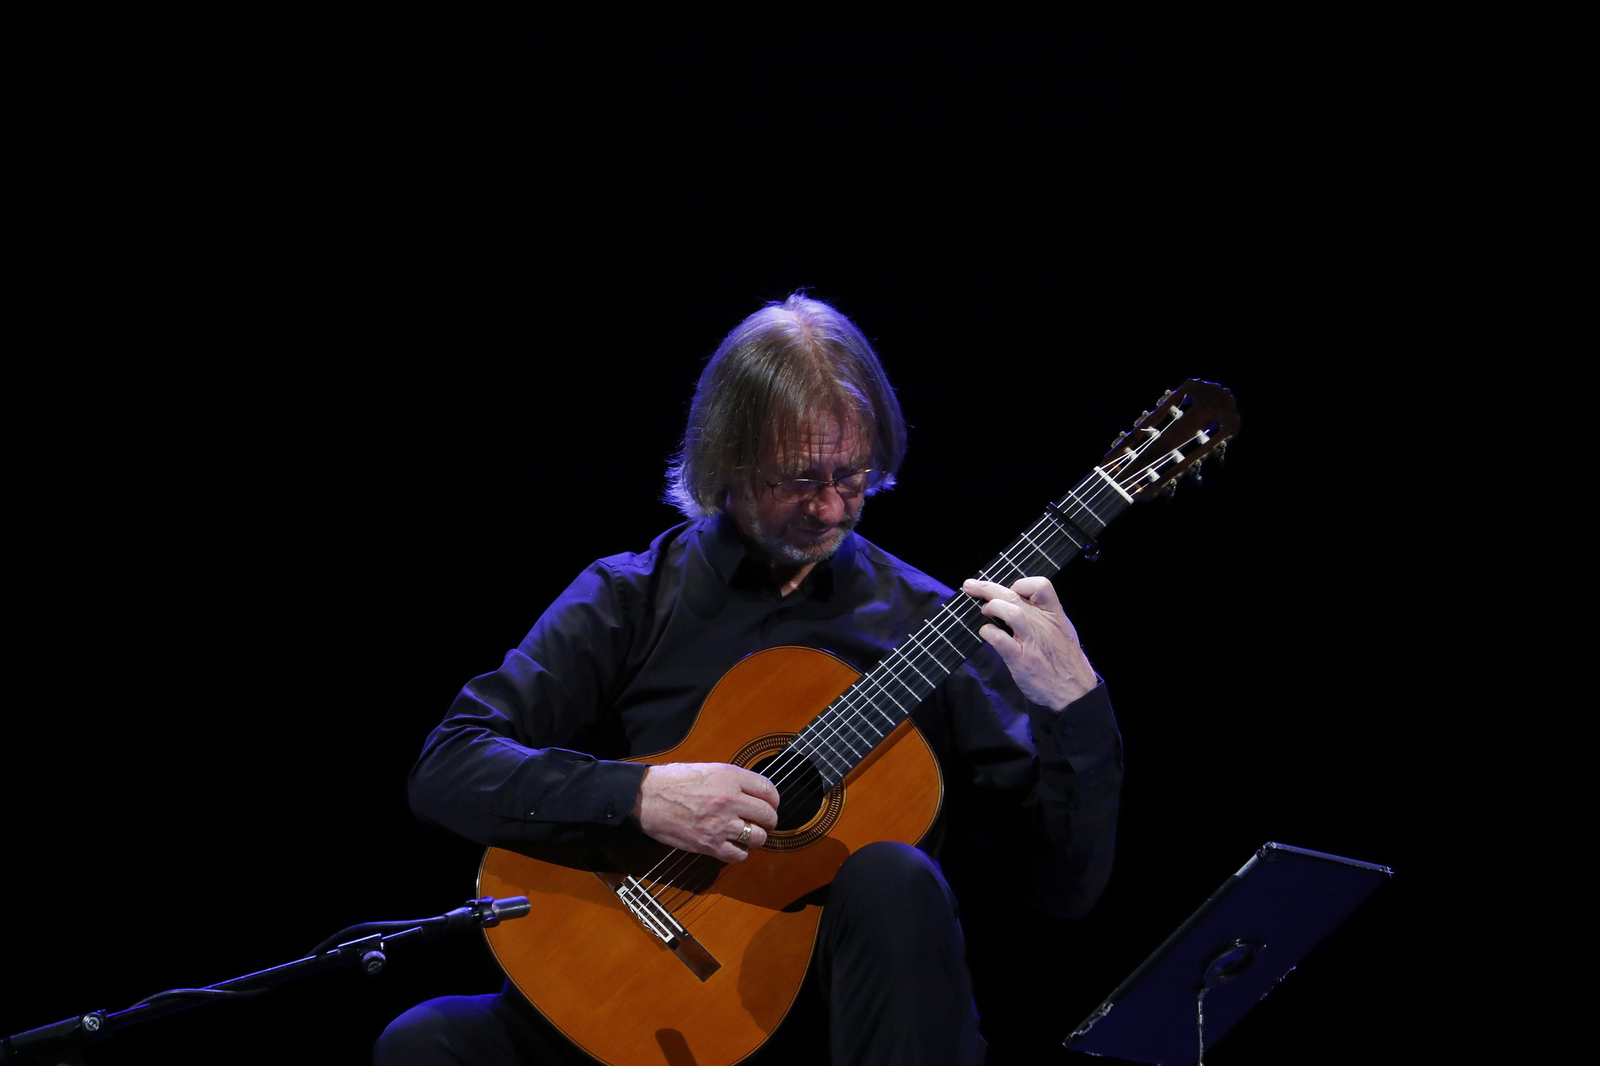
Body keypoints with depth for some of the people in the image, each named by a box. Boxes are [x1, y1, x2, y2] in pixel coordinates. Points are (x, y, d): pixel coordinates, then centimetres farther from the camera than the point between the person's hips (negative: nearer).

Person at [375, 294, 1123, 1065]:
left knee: (895, 881, -32)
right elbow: (444, 772, -3)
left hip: (838, 1003, 0)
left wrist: (1073, 703, -14)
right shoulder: (629, 600, 7)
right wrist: (638, 795, -17)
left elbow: (1066, 885, 3)